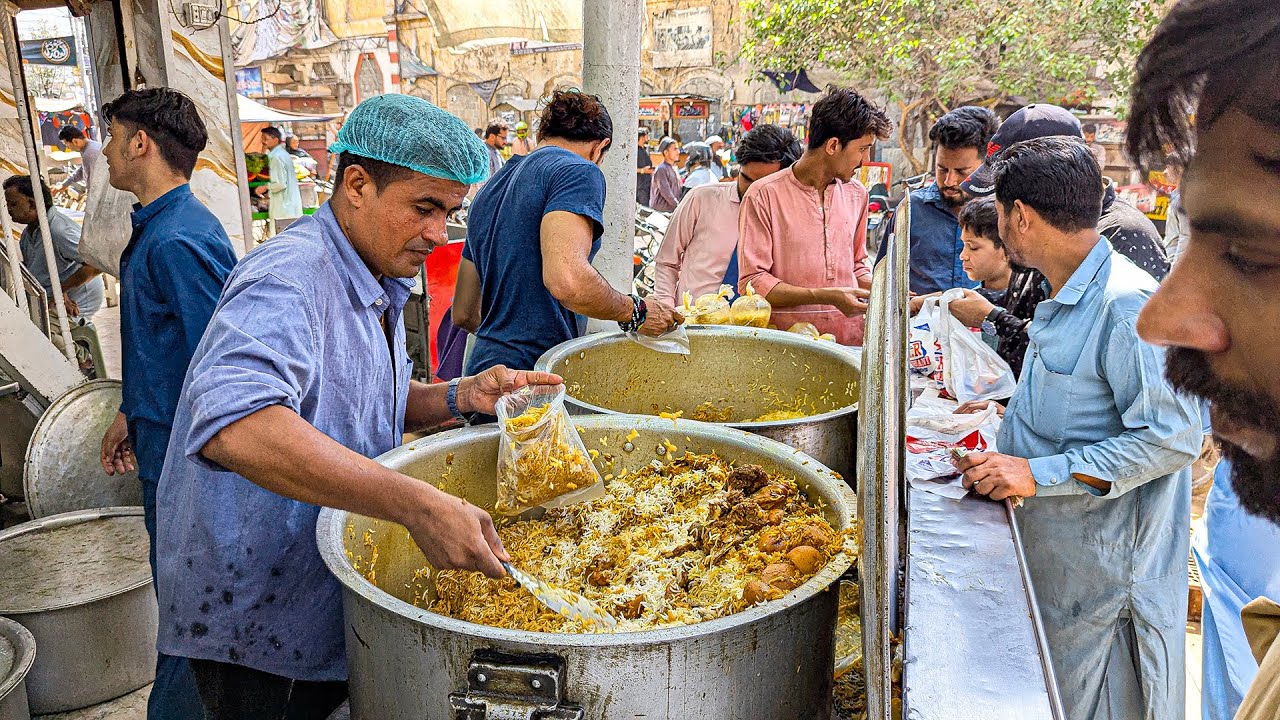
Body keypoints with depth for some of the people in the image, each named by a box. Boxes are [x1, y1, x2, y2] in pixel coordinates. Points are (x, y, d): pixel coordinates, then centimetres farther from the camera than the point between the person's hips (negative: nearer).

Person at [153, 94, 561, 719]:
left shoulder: (378, 284, 6)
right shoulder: (288, 280, -26)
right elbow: (232, 421, -45)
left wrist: (460, 397, -3)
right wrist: (418, 505, -50)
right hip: (256, 619, -9)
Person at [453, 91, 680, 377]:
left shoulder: (490, 187, 19)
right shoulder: (579, 172, -6)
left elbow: (464, 314, 23)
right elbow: (567, 281, -25)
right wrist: (635, 312, -9)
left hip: (484, 364, 9)